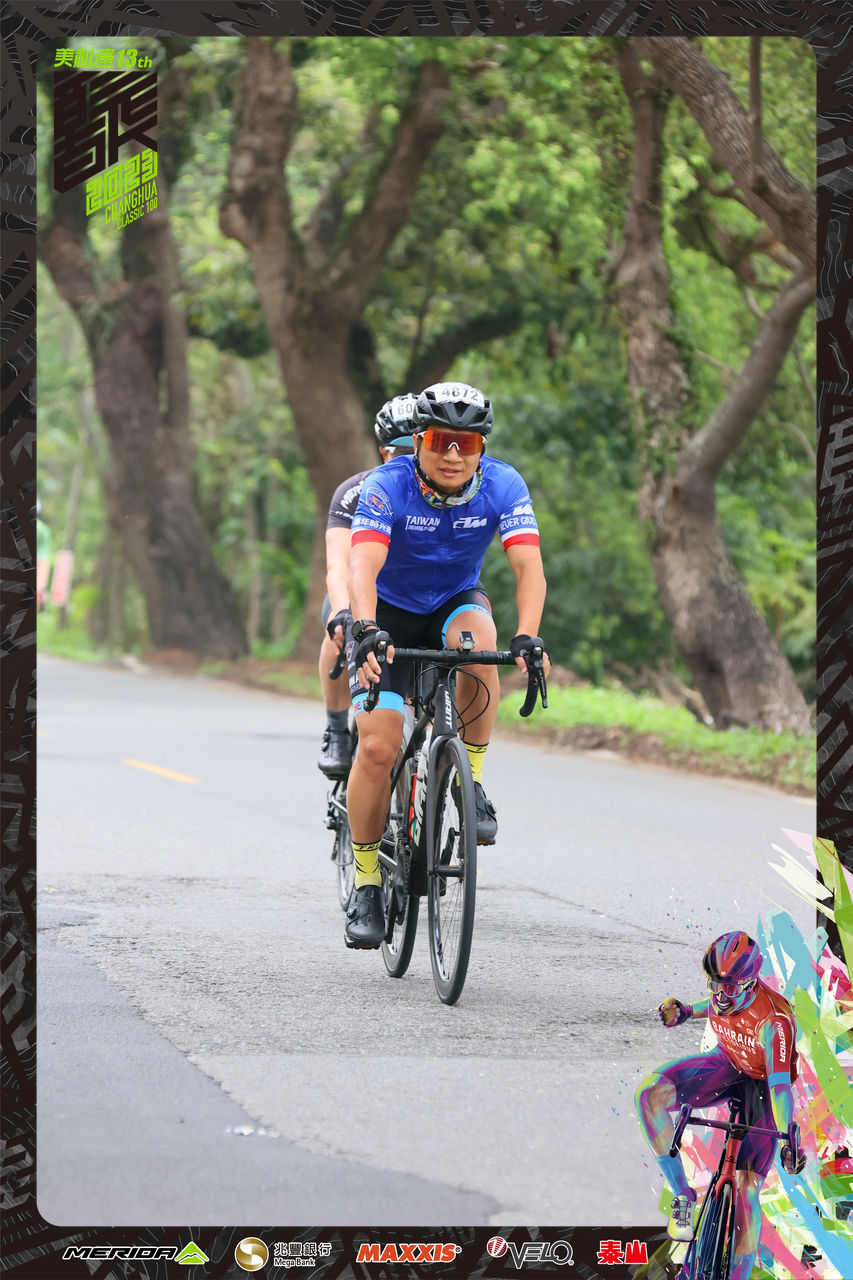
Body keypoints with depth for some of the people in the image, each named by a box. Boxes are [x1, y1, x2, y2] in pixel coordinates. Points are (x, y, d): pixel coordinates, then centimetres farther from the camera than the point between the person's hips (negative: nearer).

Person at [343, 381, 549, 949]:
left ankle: (471, 784, -18)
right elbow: (363, 567, -38)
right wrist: (366, 632, -56)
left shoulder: (503, 486, -20)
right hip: (389, 613, -1)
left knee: (476, 637, -35)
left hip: (454, 604, 1)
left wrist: (528, 637, -46)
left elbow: (529, 566, -30)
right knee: (378, 746, -17)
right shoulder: (387, 488, -25)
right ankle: (366, 885, -2)